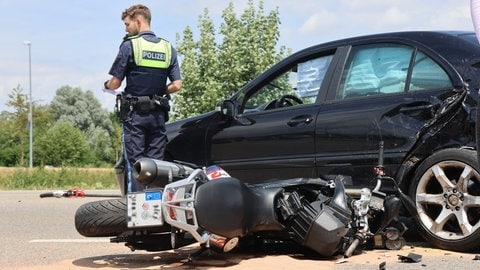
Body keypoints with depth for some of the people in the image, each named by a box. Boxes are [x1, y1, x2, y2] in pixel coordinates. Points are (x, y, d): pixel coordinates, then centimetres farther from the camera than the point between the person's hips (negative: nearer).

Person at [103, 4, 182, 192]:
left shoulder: (129, 45, -7)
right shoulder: (168, 48, 8)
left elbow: (115, 83, -5)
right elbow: (177, 85, 4)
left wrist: (106, 86, 17)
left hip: (135, 114, -4)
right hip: (158, 114, 4)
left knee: (134, 162, -2)